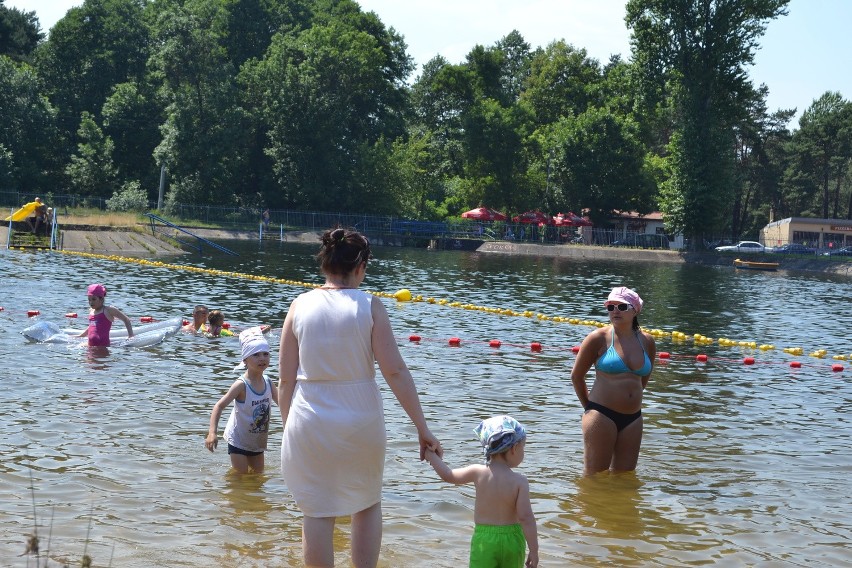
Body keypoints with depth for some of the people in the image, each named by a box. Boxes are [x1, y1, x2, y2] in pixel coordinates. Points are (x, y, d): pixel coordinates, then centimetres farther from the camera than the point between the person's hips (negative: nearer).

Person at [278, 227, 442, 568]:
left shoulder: (300, 306, -2)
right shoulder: (370, 306, -8)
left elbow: (286, 379, -1)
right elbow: (395, 372, -11)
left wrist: (289, 428, 12)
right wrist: (422, 428, -6)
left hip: (310, 424, 1)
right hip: (361, 421, -1)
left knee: (318, 513, 11)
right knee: (368, 504, 20)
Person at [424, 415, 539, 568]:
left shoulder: (478, 472, -6)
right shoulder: (520, 481, -11)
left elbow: (448, 475, 7)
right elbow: (525, 517, -16)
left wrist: (432, 456, 24)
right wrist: (534, 550, -9)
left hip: (484, 539, 0)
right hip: (512, 541, 0)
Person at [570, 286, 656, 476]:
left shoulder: (647, 341, 7)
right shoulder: (599, 338, -6)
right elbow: (576, 376, 3)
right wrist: (589, 406, 9)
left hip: (633, 418, 5)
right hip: (602, 416, -5)